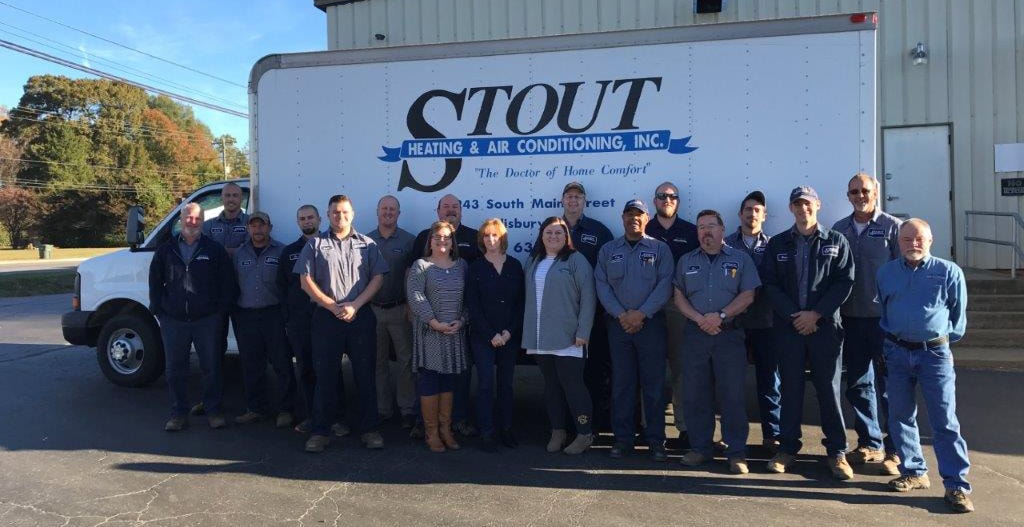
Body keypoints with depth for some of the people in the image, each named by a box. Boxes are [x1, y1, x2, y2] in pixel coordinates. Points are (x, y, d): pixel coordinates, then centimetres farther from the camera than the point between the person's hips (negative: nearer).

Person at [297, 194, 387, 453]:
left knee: (366, 375, 4)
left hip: (361, 316, 1)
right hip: (326, 317, 0)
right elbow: (306, 281, 1)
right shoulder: (316, 244, 8)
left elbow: (378, 278, 2)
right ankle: (320, 431, 14)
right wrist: (333, 306, -7)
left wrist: (354, 305, -10)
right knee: (325, 376, 4)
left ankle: (369, 429, 15)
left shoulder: (367, 244, 9)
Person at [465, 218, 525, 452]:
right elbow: (472, 306, -3)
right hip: (483, 336, -2)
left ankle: (506, 429, 17)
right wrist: (491, 335, -10)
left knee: (507, 383, 7)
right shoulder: (475, 268, 1)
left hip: (510, 336, 2)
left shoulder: (514, 266, 7)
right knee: (486, 383, -4)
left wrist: (510, 331, -7)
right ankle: (487, 433, 2)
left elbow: (521, 302, 5)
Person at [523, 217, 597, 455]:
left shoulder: (576, 260, -4)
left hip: (566, 337, -5)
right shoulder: (532, 262, 14)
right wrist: (528, 332, 9)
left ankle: (585, 434, 8)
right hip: (540, 338, 5)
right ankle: (557, 431, 22)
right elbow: (528, 297, 15)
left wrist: (583, 332, -13)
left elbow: (588, 298, -8)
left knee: (572, 385, -4)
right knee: (551, 385, 12)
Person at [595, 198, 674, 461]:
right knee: (621, 383, 5)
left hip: (651, 323, -2)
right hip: (618, 324, 2)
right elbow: (602, 285, 3)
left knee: (653, 382, 1)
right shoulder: (608, 250, 11)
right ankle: (622, 438, 13)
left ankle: (656, 439, 9)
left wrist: (641, 314, -14)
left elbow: (664, 285, -5)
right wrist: (621, 315, -10)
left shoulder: (660, 249, 4)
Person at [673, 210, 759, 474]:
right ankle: (700, 447, 18)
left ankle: (736, 452, 7)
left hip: (730, 335, -2)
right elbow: (679, 296, 8)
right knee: (695, 394, 6)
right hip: (695, 335, 3)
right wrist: (699, 319, -9)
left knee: (733, 395, -2)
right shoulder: (686, 261, 13)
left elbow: (748, 295, -2)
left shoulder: (740, 259, 6)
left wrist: (720, 316, -14)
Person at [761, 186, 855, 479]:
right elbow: (770, 284, 3)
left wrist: (816, 314, -11)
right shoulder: (777, 244, 9)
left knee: (829, 388, 1)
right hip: (788, 325, 1)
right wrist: (794, 316, -9)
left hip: (825, 325, -1)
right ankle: (787, 448, 16)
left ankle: (837, 452, 12)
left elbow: (845, 282, -2)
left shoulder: (836, 242, 6)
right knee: (790, 387, 6)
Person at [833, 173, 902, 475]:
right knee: (858, 384, 10)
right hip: (851, 317, 4)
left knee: (888, 384, 0)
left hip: (884, 318, -4)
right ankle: (870, 444, 23)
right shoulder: (839, 230, 10)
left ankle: (895, 450, 11)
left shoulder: (892, 227, -1)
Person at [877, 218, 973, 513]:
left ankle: (957, 486, 1)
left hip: (934, 353, -3)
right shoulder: (886, 273, 8)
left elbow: (959, 315, 7)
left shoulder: (948, 272, -1)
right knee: (900, 416, 8)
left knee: (945, 421, -4)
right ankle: (914, 473, 22)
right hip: (896, 353, 4)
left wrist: (945, 340, 10)